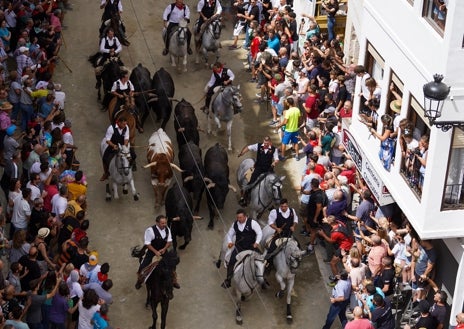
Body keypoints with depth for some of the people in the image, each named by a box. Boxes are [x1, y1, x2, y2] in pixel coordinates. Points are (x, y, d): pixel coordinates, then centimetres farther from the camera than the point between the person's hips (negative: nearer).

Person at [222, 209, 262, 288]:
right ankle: (228, 280, 2)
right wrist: (230, 242, -5)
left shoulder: (252, 223, -11)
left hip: (250, 247, -3)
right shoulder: (235, 224, 3)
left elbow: (259, 233, -6)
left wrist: (257, 242, -19)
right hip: (238, 247, 3)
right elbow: (229, 234, 14)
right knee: (231, 261, -9)